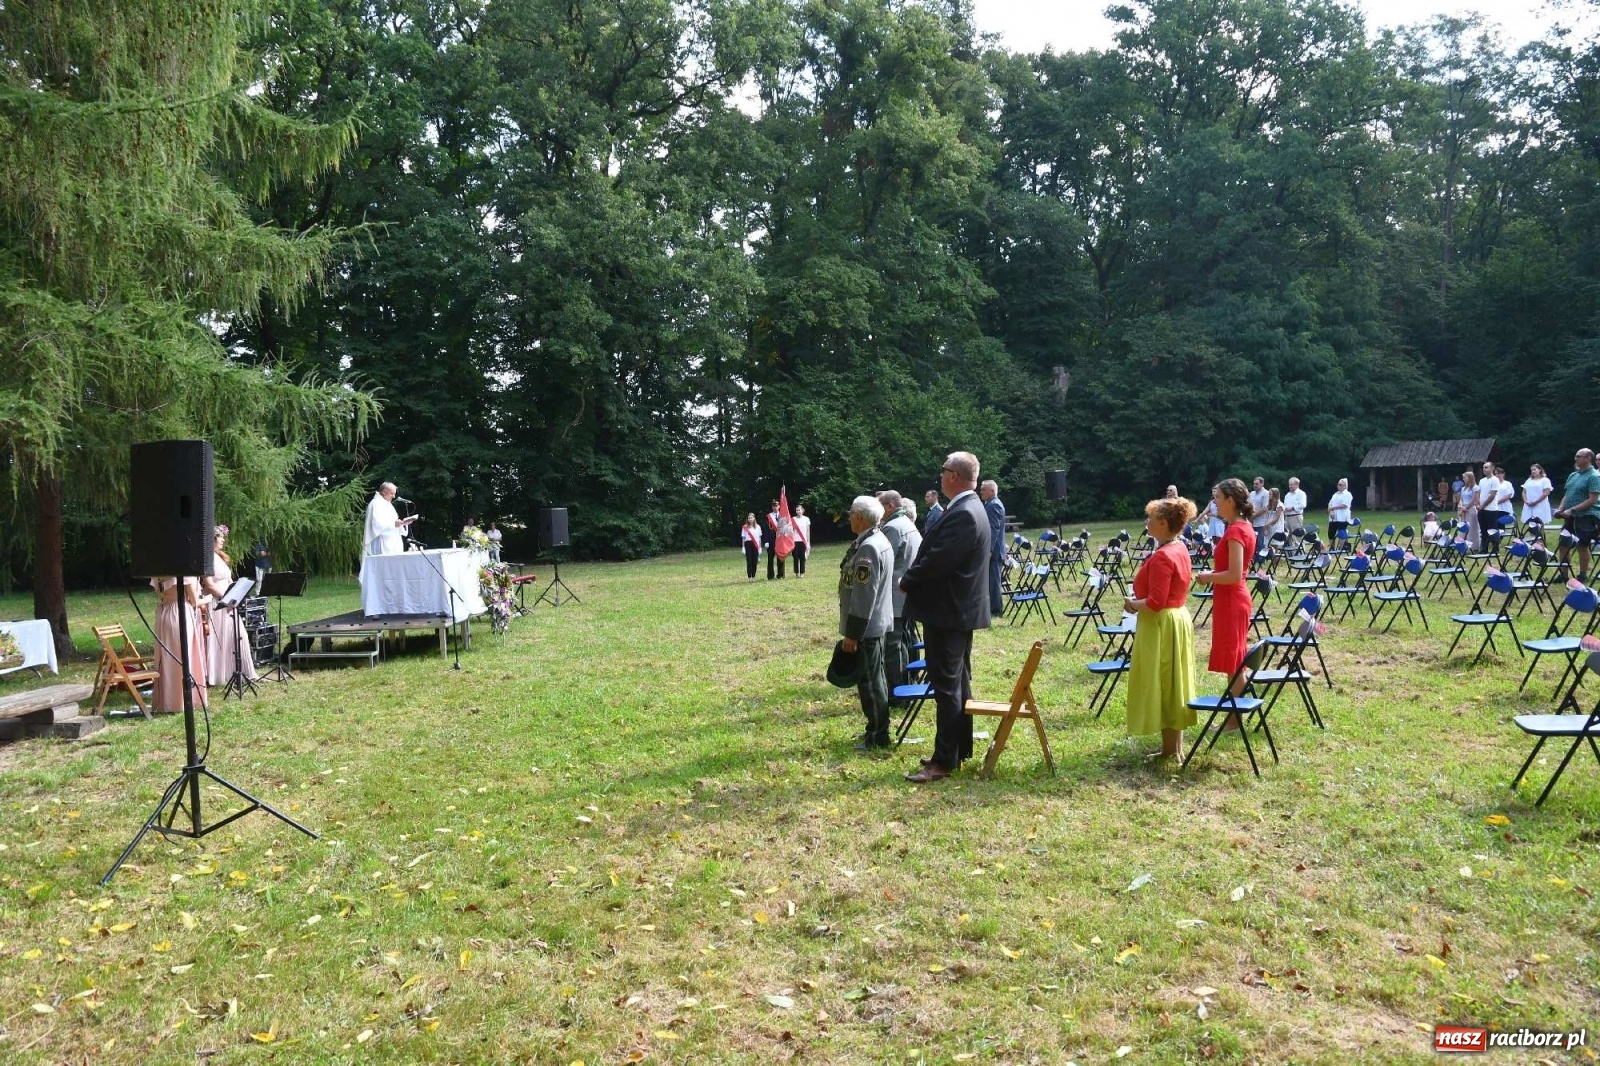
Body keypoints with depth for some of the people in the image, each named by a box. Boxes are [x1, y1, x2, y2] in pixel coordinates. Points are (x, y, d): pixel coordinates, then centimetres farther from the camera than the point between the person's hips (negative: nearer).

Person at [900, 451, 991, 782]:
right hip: (959, 608, 11)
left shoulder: (962, 514, -21)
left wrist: (906, 581, -8)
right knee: (958, 683, 16)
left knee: (946, 686, -6)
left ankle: (945, 760, -1)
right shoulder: (969, 508, 12)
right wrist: (914, 577, 7)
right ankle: (960, 748, 26)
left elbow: (937, 560, -24)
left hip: (948, 611, -11)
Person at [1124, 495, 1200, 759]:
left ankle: (1169, 750, 6)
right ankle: (1176, 745, 24)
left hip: (1161, 626, -10)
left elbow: (1155, 602, -26)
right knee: (1172, 684, 16)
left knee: (1161, 686, -1)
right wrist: (1138, 601, 8)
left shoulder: (1162, 557, -22)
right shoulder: (1180, 549, 9)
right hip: (1178, 619, 10)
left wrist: (1132, 604, -9)